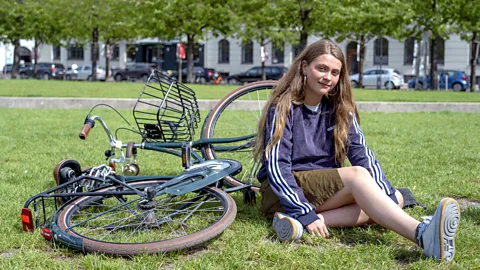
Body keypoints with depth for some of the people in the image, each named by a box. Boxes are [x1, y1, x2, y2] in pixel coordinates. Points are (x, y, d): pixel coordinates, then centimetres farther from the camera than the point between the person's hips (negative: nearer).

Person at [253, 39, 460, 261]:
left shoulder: (340, 109, 7)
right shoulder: (284, 108, -9)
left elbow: (363, 155, -5)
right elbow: (276, 167, -17)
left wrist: (388, 196, -21)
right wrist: (306, 213, -28)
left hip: (327, 189, 6)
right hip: (281, 192, -6)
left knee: (396, 199, -15)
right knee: (357, 175, -29)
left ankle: (298, 222, -35)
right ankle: (422, 235, -57)